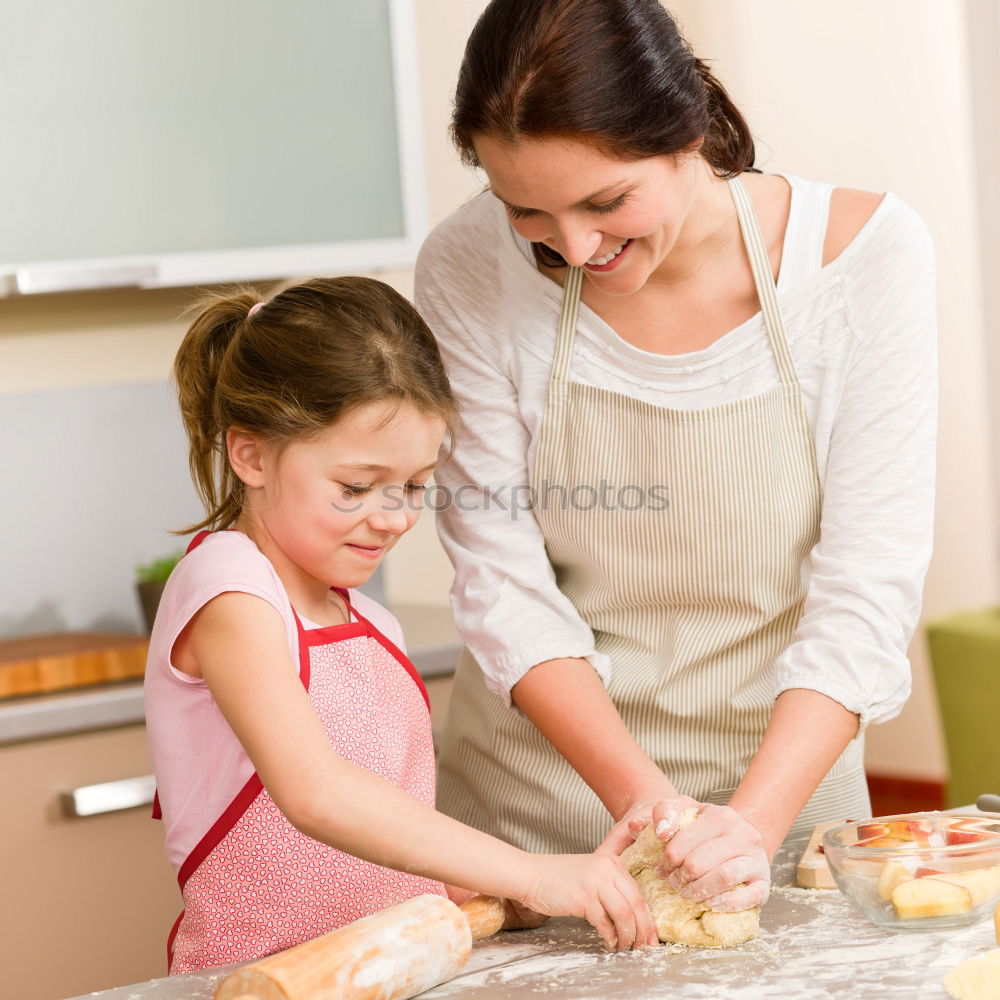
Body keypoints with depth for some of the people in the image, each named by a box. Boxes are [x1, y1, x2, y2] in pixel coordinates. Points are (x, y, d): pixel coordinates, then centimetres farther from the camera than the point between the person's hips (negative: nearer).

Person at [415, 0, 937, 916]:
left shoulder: (865, 250, -14)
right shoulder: (470, 271, -13)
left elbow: (868, 588, -15)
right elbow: (503, 577, -11)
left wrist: (753, 822, -26)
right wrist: (642, 798, -23)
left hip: (783, 777, 0)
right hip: (542, 793, 1)